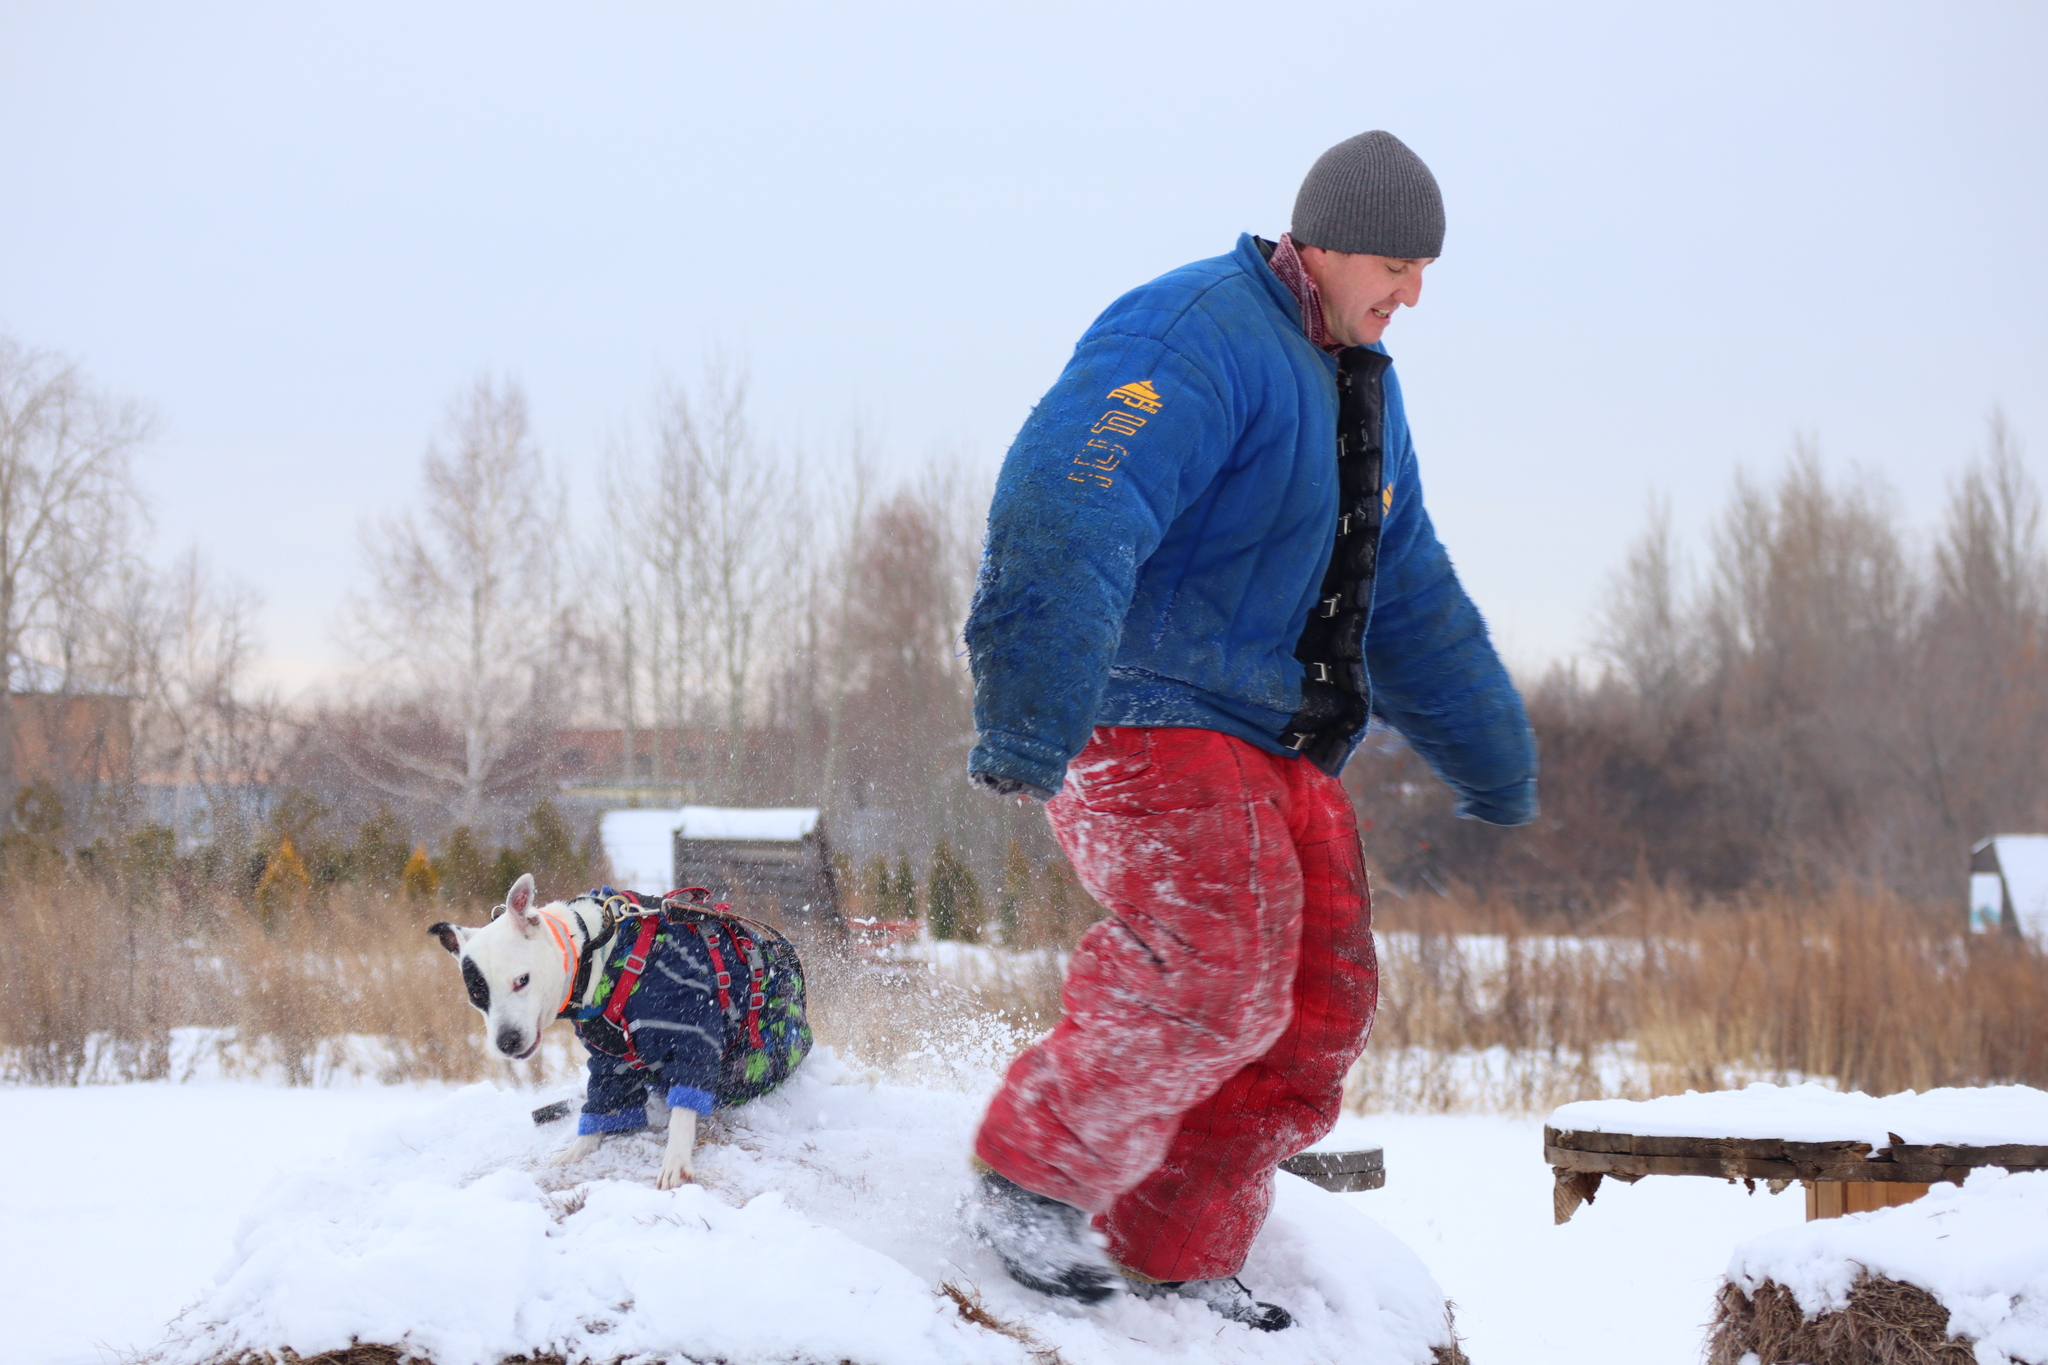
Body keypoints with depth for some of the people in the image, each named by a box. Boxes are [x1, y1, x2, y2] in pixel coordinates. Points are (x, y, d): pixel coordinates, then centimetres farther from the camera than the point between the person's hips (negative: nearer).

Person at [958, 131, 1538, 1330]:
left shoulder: (1362, 386, 18)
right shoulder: (1197, 337, -15)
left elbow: (1411, 596, 30)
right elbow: (1066, 512, -29)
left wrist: (1494, 761, 33)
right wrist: (1031, 723, -39)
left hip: (1276, 748, 9)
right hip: (1144, 717, -9)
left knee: (1322, 1003, 2)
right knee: (1218, 970, -24)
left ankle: (1174, 1252, 12)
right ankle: (1031, 1184, -9)